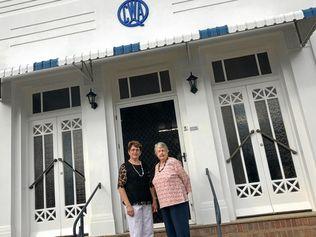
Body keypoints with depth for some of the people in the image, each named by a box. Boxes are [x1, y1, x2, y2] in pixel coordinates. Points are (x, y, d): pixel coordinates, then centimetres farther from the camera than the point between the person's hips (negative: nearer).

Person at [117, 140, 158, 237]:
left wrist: (154, 201, 8)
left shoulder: (145, 166, 12)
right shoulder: (124, 167, -3)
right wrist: (128, 205, -15)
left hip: (147, 204, 5)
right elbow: (121, 187, -9)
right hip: (133, 205, -5)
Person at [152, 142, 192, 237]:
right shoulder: (156, 167, 15)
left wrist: (186, 192, 6)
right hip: (164, 204, 6)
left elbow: (185, 178, -1)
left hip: (178, 201, -6)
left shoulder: (173, 162, -4)